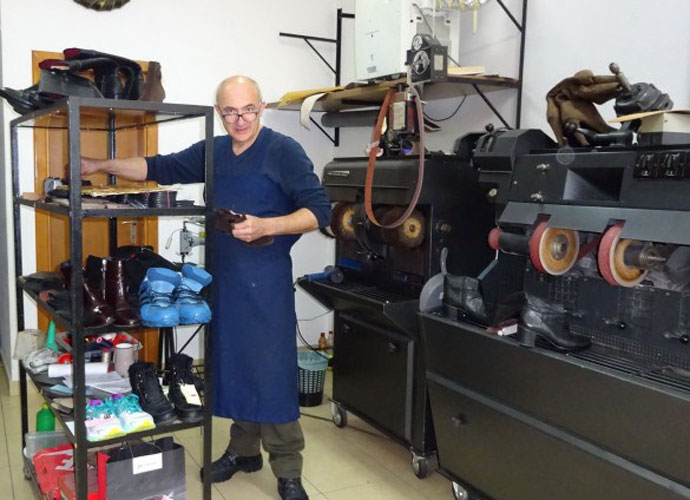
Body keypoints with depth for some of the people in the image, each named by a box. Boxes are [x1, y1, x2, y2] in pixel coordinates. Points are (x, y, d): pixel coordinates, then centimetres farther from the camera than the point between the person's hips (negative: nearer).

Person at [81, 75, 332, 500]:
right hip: (225, 275, 6)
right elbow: (160, 168, 19)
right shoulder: (213, 152, 12)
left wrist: (265, 226, -23)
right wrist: (100, 166, 16)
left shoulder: (284, 152, -8)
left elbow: (319, 210, -12)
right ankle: (244, 450, 29)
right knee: (232, 364, 13)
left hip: (267, 279, -6)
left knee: (272, 370, -4)